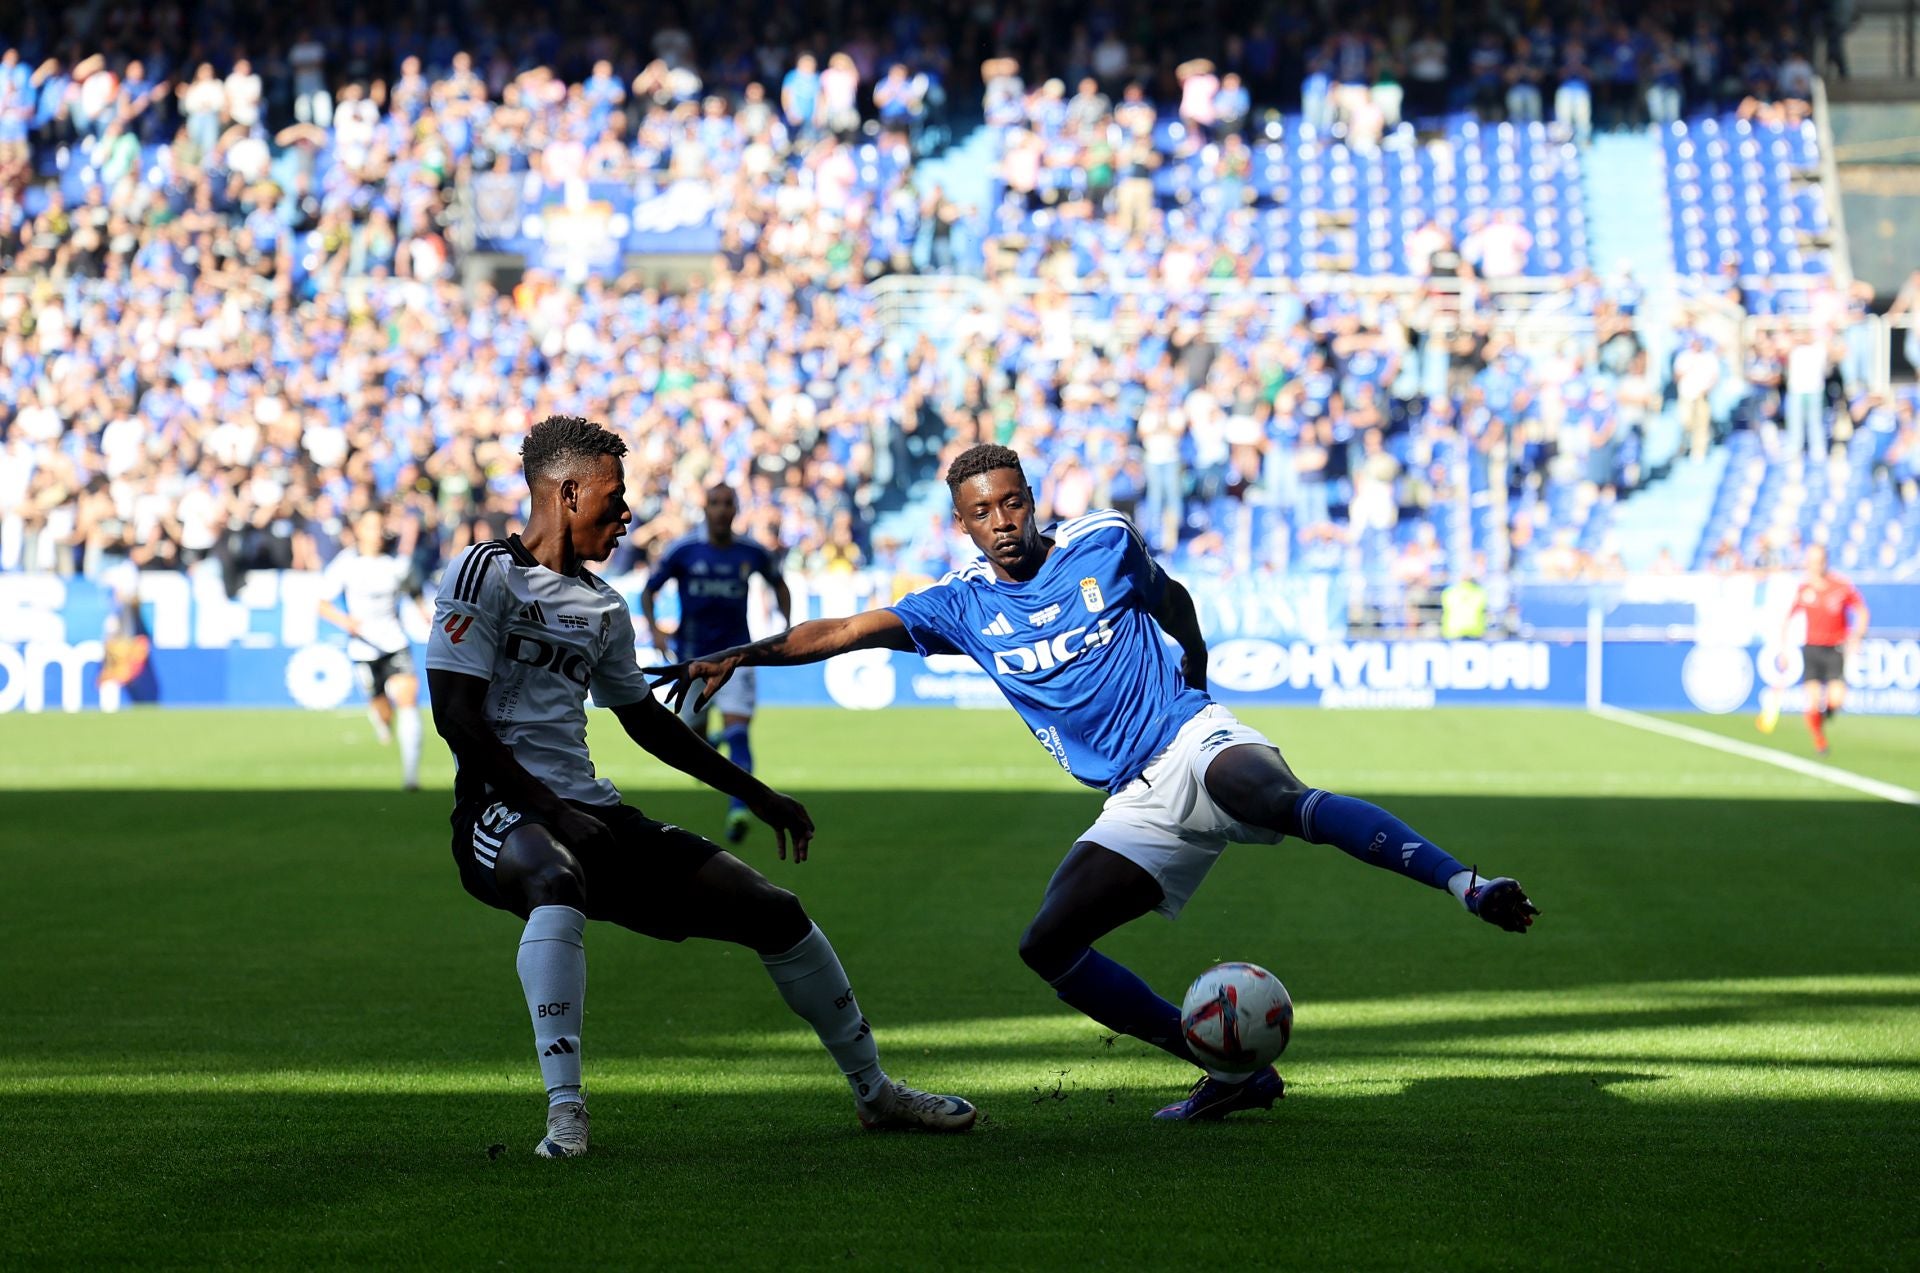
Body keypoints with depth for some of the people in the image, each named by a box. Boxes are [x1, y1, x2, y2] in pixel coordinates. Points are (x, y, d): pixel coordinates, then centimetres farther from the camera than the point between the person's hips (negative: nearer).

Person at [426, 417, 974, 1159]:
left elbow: (644, 719, 30)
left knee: (772, 910, 4)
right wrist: (550, 809, -19)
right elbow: (455, 715, -12)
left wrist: (754, 795, 31)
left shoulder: (603, 609, 17)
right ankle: (564, 1111, -43)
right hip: (502, 811, -7)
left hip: (591, 816, 7)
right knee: (558, 879, -43)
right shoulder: (487, 574, -5)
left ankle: (873, 1089, 22)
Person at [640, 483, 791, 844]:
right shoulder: (683, 552, -6)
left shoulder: (753, 554, -1)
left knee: (737, 732, -17)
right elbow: (648, 591, 2)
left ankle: (738, 810, -25)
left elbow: (778, 584, 18)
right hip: (693, 655, 1)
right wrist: (653, 629, -14)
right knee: (694, 730, 11)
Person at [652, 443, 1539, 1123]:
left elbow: (1171, 600, 20)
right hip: (1139, 807, 5)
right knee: (1048, 946, -10)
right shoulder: (962, 604, 7)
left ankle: (1466, 885, -44)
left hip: (1195, 744, -5)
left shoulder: (1102, 543, 1)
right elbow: (842, 632, 4)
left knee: (1280, 801, -39)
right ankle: (1238, 1074, -5)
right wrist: (739, 656, -3)